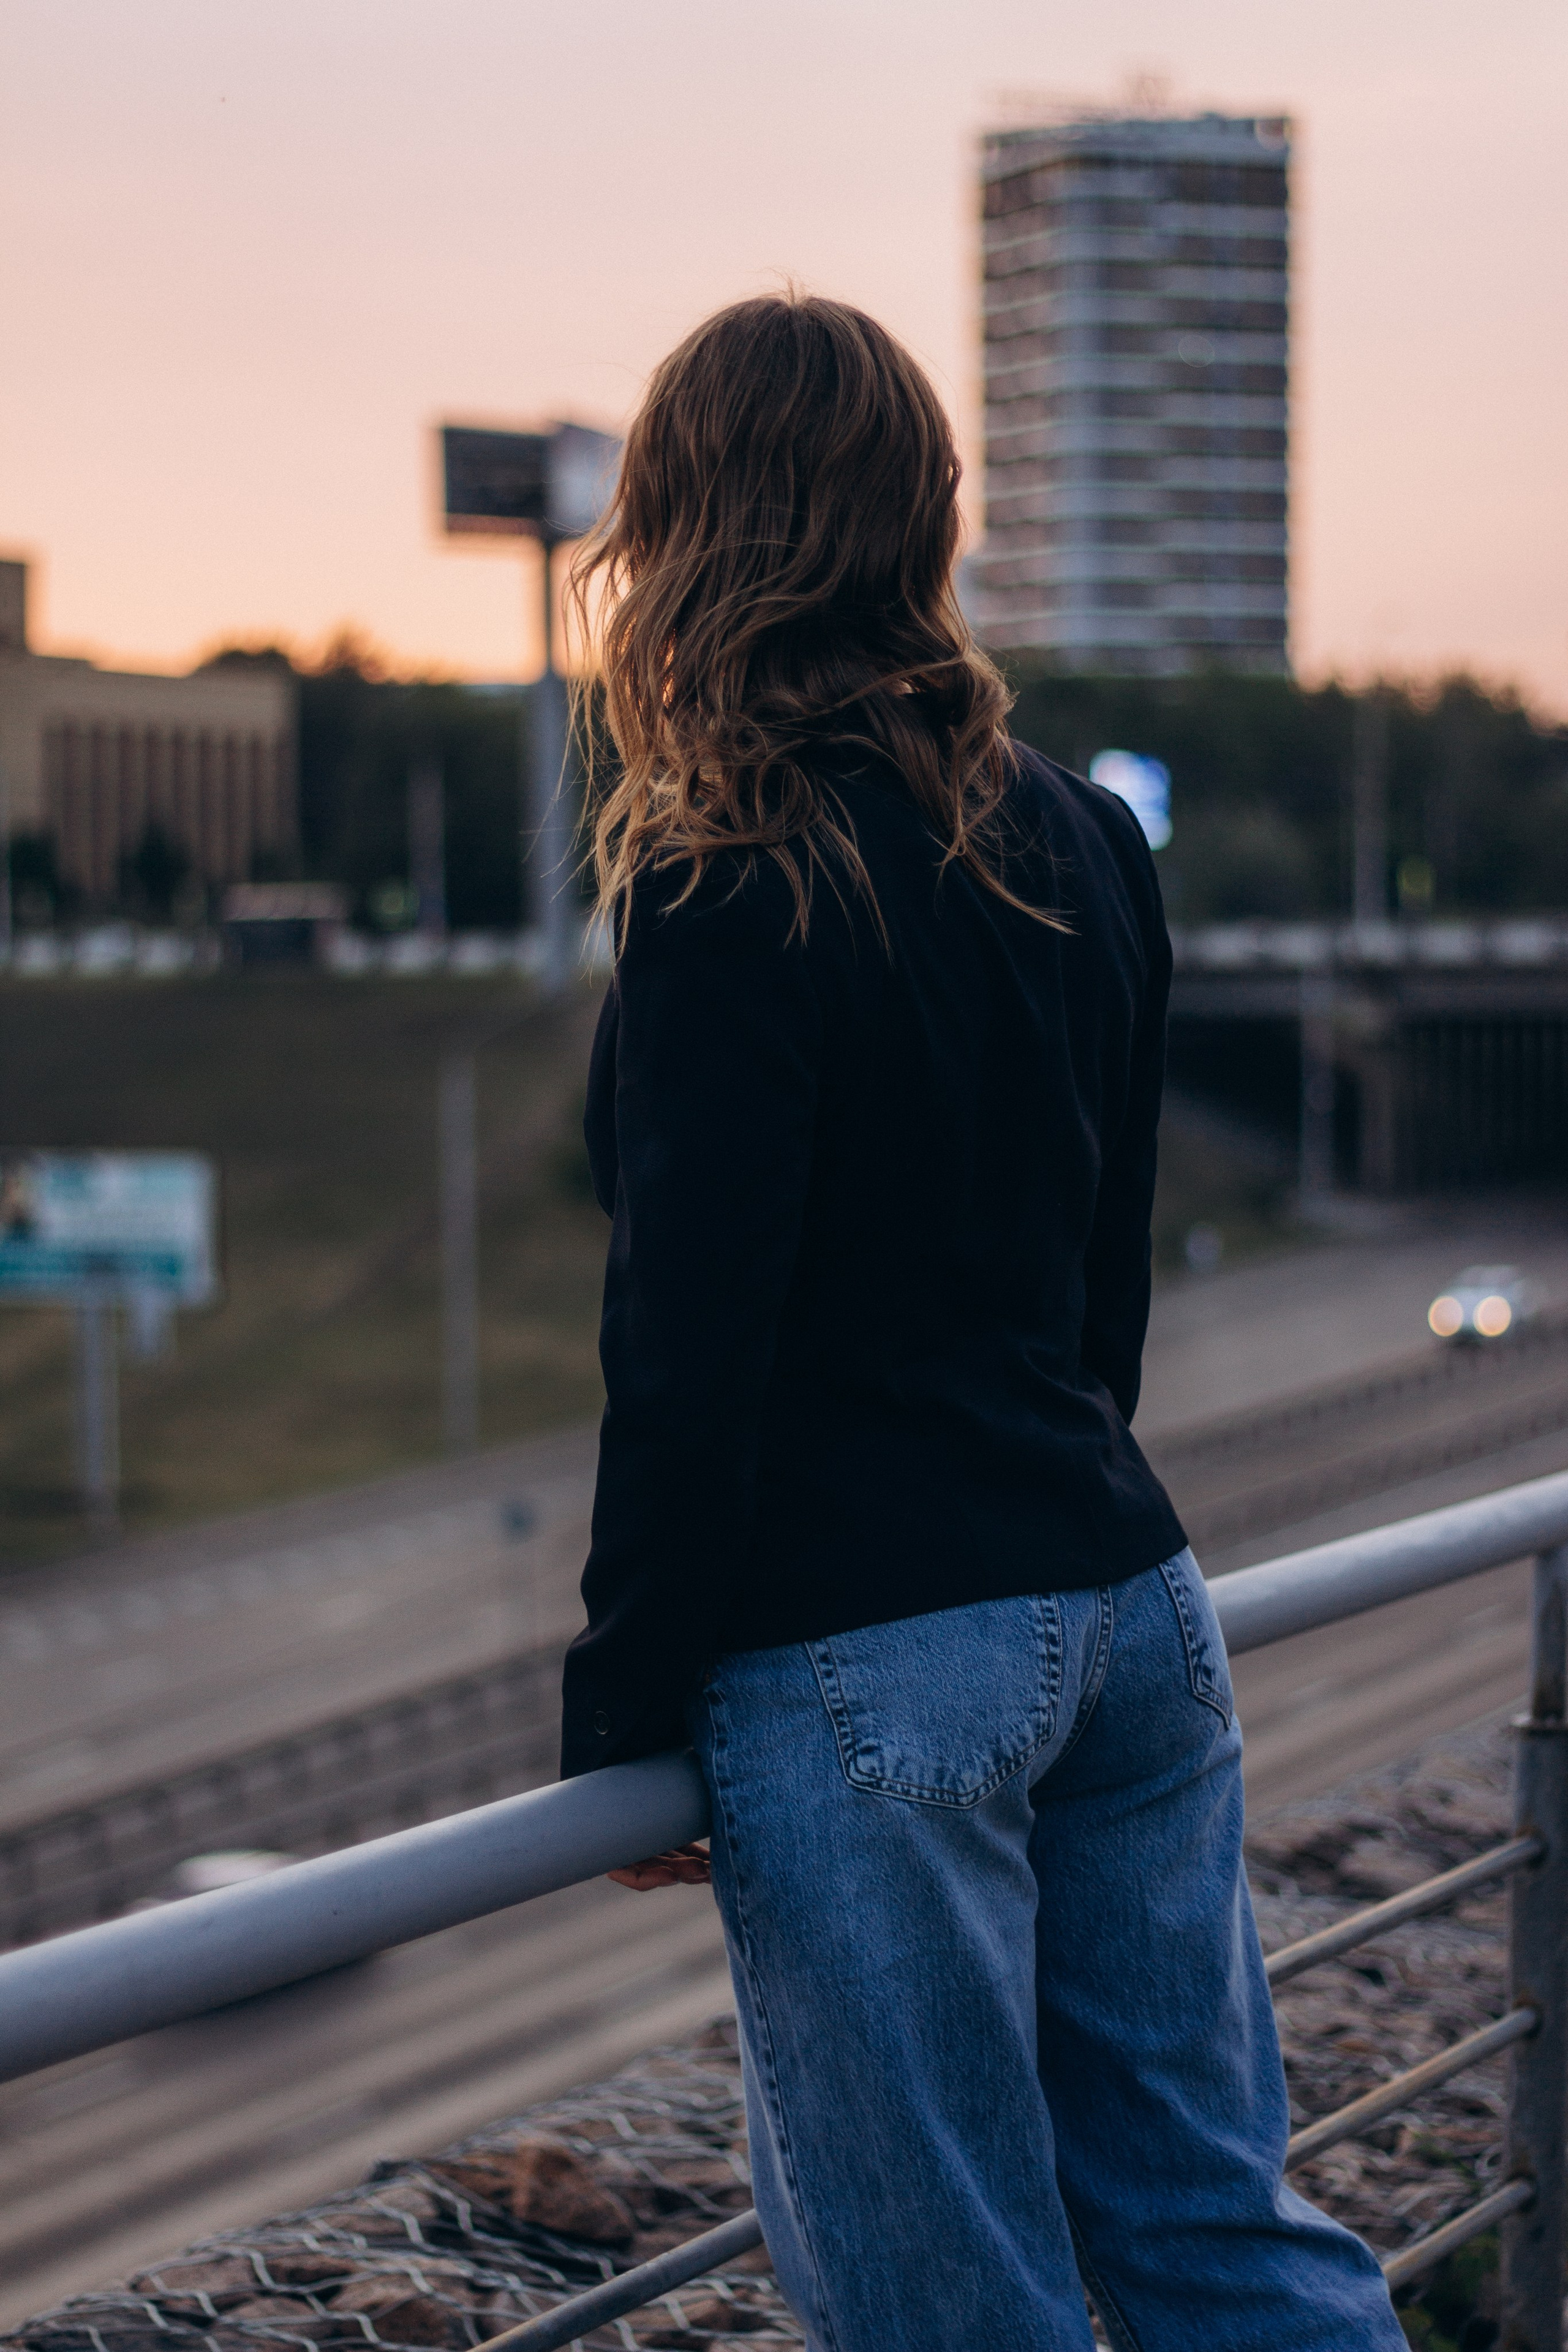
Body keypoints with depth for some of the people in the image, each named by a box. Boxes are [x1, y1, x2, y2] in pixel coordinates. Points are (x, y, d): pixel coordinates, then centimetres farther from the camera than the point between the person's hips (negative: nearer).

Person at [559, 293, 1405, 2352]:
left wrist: (622, 1714, -5)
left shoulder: (735, 904, -14)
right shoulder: (1081, 846, 8)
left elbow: (692, 1356, -15)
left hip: (868, 1663, -7)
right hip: (1127, 1612, 8)